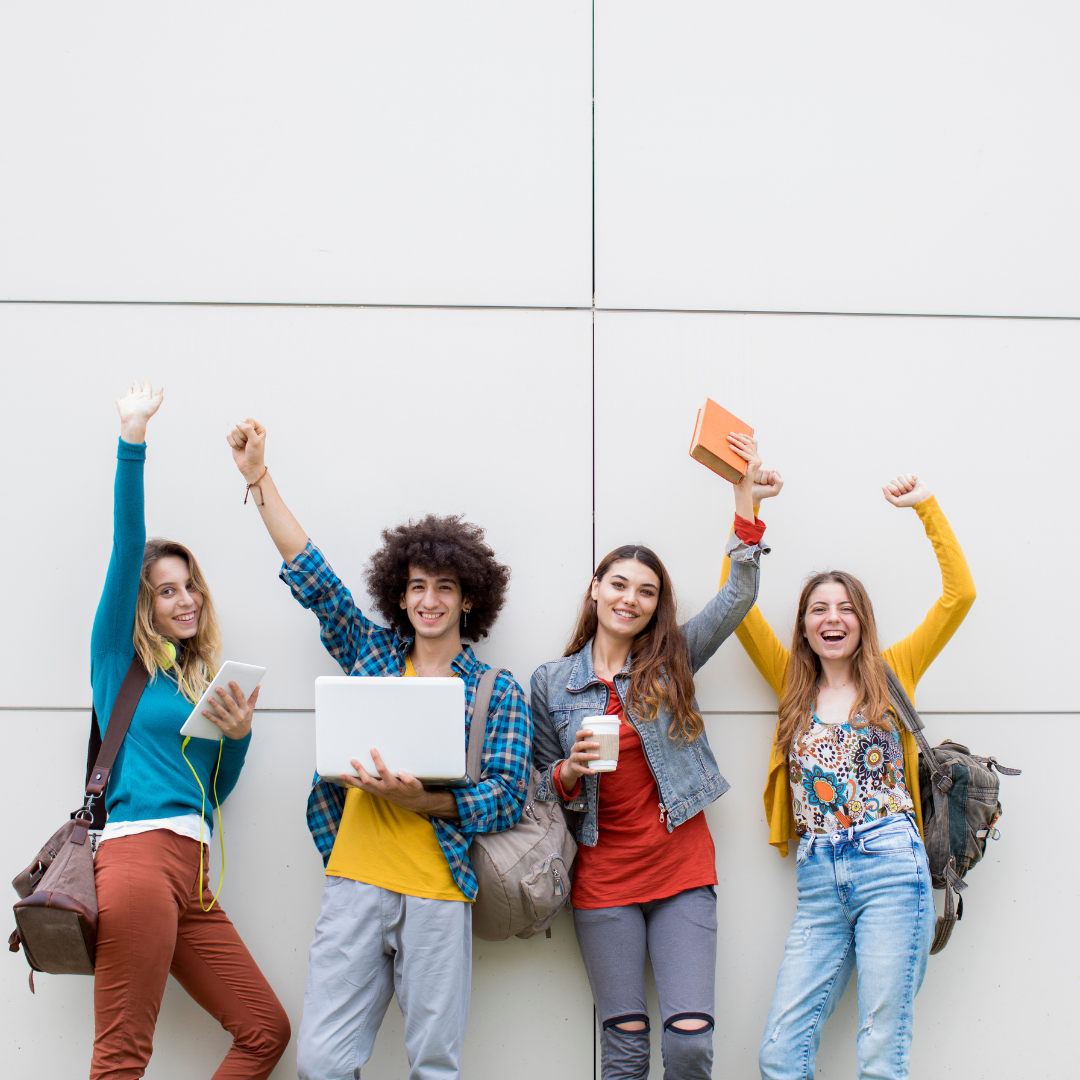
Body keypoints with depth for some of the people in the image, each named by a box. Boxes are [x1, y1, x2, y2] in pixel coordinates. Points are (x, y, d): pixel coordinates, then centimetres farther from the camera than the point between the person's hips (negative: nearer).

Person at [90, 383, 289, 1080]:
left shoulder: (203, 679, 22)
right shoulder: (121, 656, 6)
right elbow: (128, 548, -6)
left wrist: (239, 735, 4)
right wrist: (133, 438, -14)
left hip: (192, 875, 7)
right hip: (139, 856, -7)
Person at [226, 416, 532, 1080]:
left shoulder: (499, 692, 6)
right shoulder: (371, 653, 14)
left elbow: (507, 797, -2)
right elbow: (311, 575, 13)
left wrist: (419, 799, -17)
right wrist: (259, 479, 8)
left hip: (438, 894, -2)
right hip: (355, 882, 2)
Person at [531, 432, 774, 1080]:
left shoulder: (672, 663, 6)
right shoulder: (552, 684, 6)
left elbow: (739, 597, -3)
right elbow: (542, 790, 11)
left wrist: (746, 498, -9)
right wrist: (569, 772, -12)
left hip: (681, 867, 0)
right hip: (605, 874, 0)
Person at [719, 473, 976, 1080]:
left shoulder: (892, 673, 11)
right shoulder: (793, 683, 16)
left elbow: (960, 594, 5)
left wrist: (926, 507, 4)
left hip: (891, 870, -3)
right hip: (818, 881, 3)